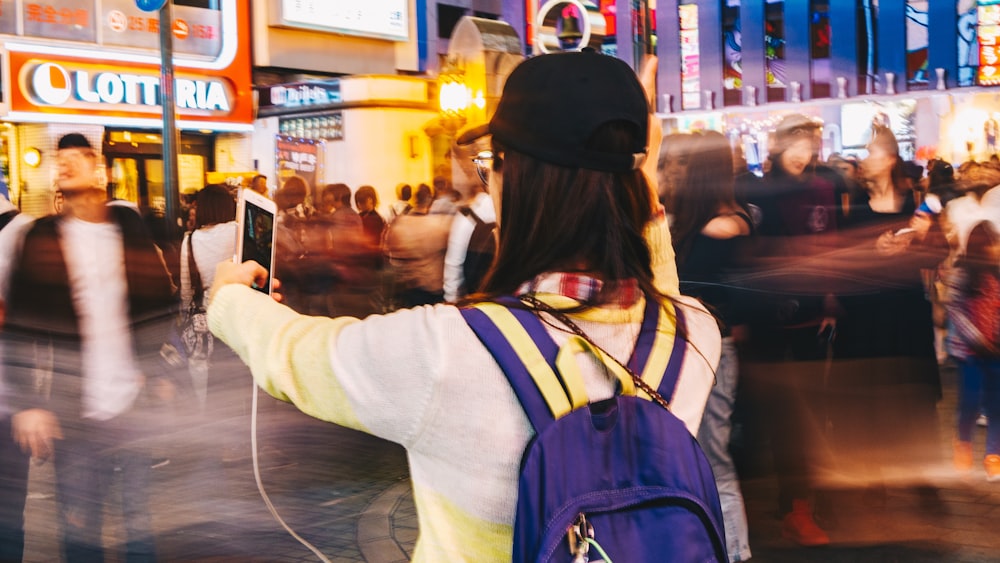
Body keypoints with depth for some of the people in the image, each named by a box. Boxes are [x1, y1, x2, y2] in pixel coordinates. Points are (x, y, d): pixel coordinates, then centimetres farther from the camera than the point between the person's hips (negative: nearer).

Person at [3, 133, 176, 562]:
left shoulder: (130, 229, 5)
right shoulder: (42, 238, 2)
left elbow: (162, 304, 9)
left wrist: (161, 374, 3)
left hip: (136, 410, 1)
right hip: (75, 416, -1)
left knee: (142, 526, 7)